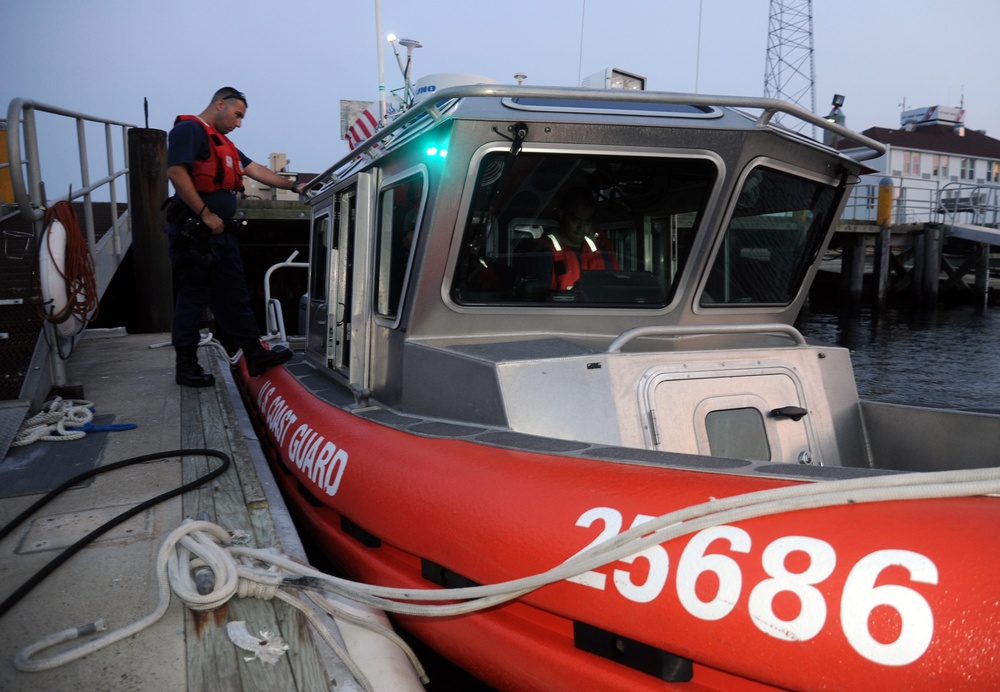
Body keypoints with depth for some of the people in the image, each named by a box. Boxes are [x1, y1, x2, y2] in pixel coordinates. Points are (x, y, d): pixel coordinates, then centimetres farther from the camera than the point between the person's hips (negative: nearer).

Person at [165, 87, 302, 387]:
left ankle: (255, 356, 17)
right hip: (195, 234, -9)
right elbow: (175, 172, -19)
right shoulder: (188, 130, -7)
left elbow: (256, 170, 23)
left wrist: (294, 187, 21)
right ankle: (186, 367, 8)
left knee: (235, 296, 11)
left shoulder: (222, 142, 22)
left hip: (220, 232, 9)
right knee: (193, 298, -2)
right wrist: (206, 214, -20)